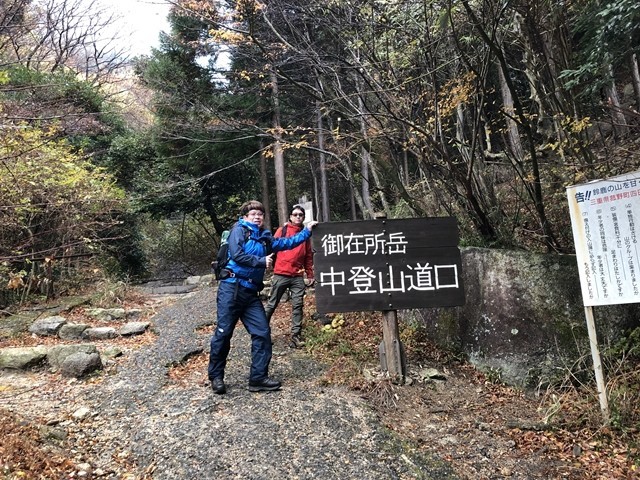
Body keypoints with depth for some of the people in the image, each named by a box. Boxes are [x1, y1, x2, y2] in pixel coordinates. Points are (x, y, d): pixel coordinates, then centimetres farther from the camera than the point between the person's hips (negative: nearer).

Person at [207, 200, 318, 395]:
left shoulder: (265, 238, 19)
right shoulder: (239, 230, 0)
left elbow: (287, 243, 23)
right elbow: (237, 254, -13)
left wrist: (306, 231, 17)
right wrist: (261, 261, -7)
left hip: (251, 293, 7)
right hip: (232, 288, -6)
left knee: (262, 333, 0)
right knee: (223, 332, -1)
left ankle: (258, 378, 8)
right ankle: (216, 376, 15)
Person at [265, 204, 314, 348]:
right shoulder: (282, 230, 3)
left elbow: (309, 256, 15)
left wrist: (310, 275, 13)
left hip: (298, 276, 3)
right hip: (281, 274, -3)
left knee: (297, 306, -1)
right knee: (272, 304, 6)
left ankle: (296, 336, 2)